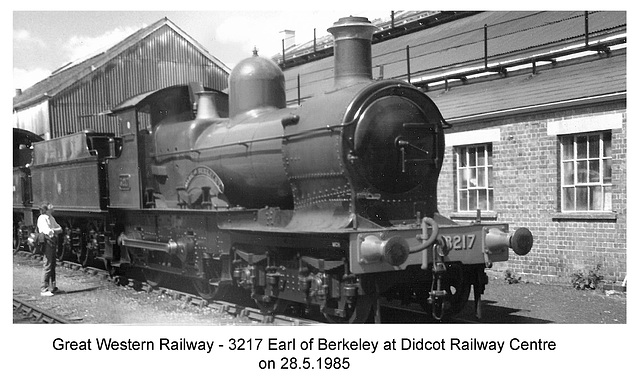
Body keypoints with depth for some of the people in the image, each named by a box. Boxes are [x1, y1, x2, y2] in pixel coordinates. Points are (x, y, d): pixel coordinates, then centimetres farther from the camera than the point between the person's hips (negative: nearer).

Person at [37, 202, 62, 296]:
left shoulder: (51, 218, 17)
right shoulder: (42, 218, -9)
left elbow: (60, 229, 12)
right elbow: (48, 231, -19)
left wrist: (53, 230, -7)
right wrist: (56, 230, -1)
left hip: (53, 242, 9)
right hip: (47, 242, -9)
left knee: (53, 265, 14)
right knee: (47, 266, -9)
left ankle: (52, 287, 23)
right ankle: (44, 289, -6)